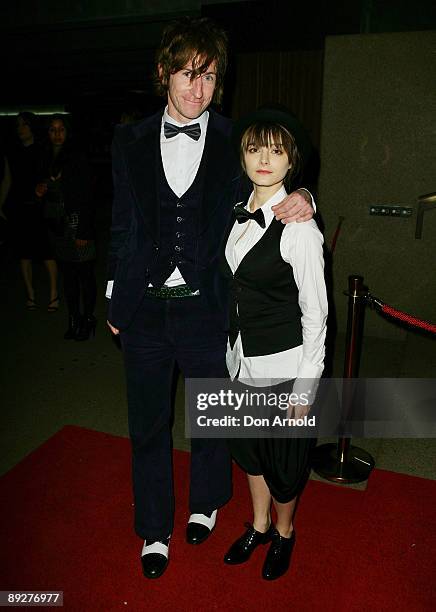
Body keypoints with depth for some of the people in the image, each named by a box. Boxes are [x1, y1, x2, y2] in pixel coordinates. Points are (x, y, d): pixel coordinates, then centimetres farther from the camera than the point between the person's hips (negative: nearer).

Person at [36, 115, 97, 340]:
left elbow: (86, 199, -11)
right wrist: (40, 193, -2)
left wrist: (83, 232, -16)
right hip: (56, 225, 6)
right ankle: (73, 319, 18)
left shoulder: (77, 160, -7)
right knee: (67, 273, 9)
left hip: (76, 222, -6)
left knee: (84, 273, -2)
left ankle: (88, 319, 9)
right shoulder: (47, 161, 12)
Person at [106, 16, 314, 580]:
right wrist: (114, 297, 7)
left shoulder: (234, 141, -2)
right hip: (144, 307, 2)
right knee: (147, 424, 15)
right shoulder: (131, 142, 4)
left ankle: (206, 503, 49)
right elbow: (122, 226, 7)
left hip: (206, 307, -1)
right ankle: (155, 528, 40)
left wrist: (299, 195, -15)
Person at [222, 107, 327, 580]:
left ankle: (284, 533, 45)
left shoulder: (298, 226, -19)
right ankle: (258, 526, 49)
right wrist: (233, 351, 11)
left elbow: (315, 312, -15)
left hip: (284, 365, -6)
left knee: (282, 456, 14)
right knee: (248, 446, 23)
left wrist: (305, 388, -13)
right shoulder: (239, 212, 1)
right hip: (241, 358, 7)